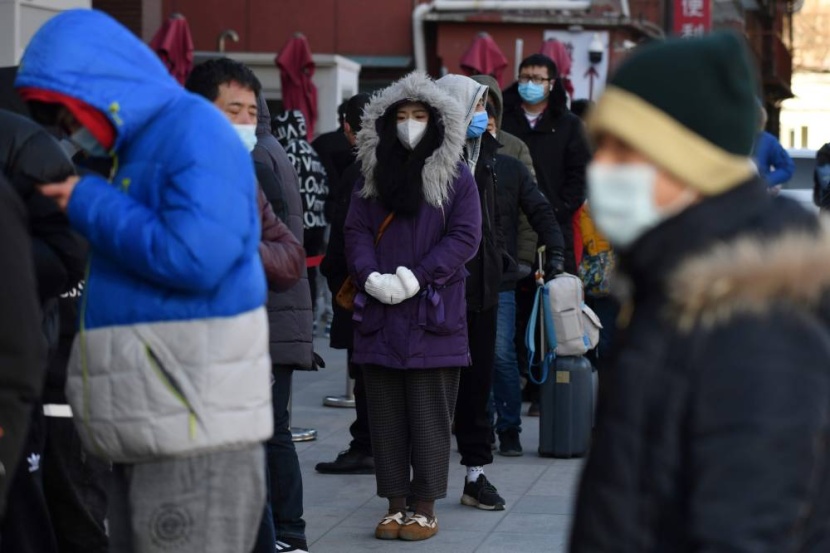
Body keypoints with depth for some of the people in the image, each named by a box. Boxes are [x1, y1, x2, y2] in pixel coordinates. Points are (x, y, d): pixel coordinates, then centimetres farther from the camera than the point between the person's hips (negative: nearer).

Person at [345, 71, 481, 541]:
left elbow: (465, 236, -6)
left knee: (429, 415, 0)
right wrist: (371, 276, -11)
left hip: (433, 314, -4)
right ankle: (395, 506, 14)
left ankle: (426, 509, 7)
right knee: (386, 415, 6)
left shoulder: (455, 176, 1)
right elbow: (356, 233, 8)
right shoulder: (373, 176, 12)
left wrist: (417, 277, -15)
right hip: (380, 313, 4)